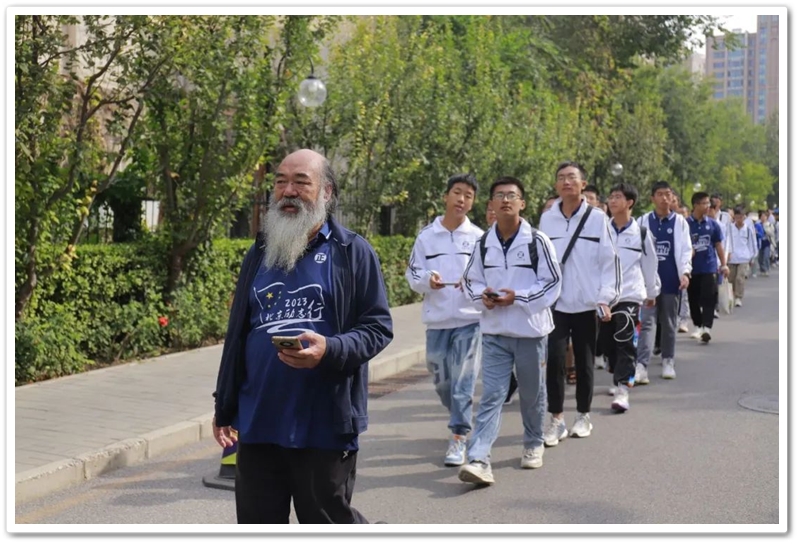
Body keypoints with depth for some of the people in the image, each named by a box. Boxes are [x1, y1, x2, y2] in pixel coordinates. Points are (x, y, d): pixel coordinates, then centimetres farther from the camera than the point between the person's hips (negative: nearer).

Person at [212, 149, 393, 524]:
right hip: (257, 423, 5)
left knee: (328, 521, 6)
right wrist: (224, 407, 17)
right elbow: (236, 335, 17)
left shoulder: (352, 252, -1)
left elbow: (377, 326, -5)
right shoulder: (259, 253, 13)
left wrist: (330, 349, -24)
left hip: (325, 424, -5)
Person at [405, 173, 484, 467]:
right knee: (441, 380, 12)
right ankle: (461, 419, 36)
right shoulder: (426, 235, 4)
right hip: (436, 320, 3)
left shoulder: (479, 237, 0)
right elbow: (412, 275, 5)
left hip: (469, 319, -2)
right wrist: (428, 280, -16)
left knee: (463, 381, -5)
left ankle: (459, 438, 1)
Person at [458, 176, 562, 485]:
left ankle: (533, 444, 36)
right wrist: (482, 297, -9)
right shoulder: (484, 244, 5)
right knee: (491, 396, -6)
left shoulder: (538, 241, -6)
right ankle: (479, 460, -13)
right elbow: (470, 281, 13)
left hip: (531, 331, -2)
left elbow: (552, 283, -7)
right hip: (494, 332, 2)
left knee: (532, 394, 14)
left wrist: (517, 297, -16)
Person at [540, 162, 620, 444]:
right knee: (554, 358, -9)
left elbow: (609, 260, -2)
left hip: (587, 304, -1)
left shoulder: (597, 218, -3)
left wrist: (606, 297, -9)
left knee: (585, 362, 10)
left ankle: (583, 416, 26)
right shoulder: (547, 219, 3)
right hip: (555, 302, 1)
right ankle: (556, 419, 3)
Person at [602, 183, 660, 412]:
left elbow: (650, 264, 10)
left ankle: (622, 389, -11)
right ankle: (621, 378, 28)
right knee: (607, 341, 9)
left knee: (624, 342, -9)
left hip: (629, 295, -3)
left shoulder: (641, 233, 1)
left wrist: (652, 292, 16)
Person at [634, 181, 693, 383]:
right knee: (647, 321, -8)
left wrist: (685, 272, -14)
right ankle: (641, 365, -15)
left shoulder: (679, 222, 3)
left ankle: (668, 362, 24)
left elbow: (685, 249, 0)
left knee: (669, 323, 11)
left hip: (671, 281, 1)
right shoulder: (643, 221, 4)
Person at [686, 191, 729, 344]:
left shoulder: (713, 224, 5)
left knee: (709, 299, -10)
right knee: (694, 299, 9)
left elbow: (718, 245, 10)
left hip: (709, 267, 0)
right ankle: (697, 327, 25)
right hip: (692, 268, 0)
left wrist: (724, 264, 7)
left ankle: (706, 328, -15)